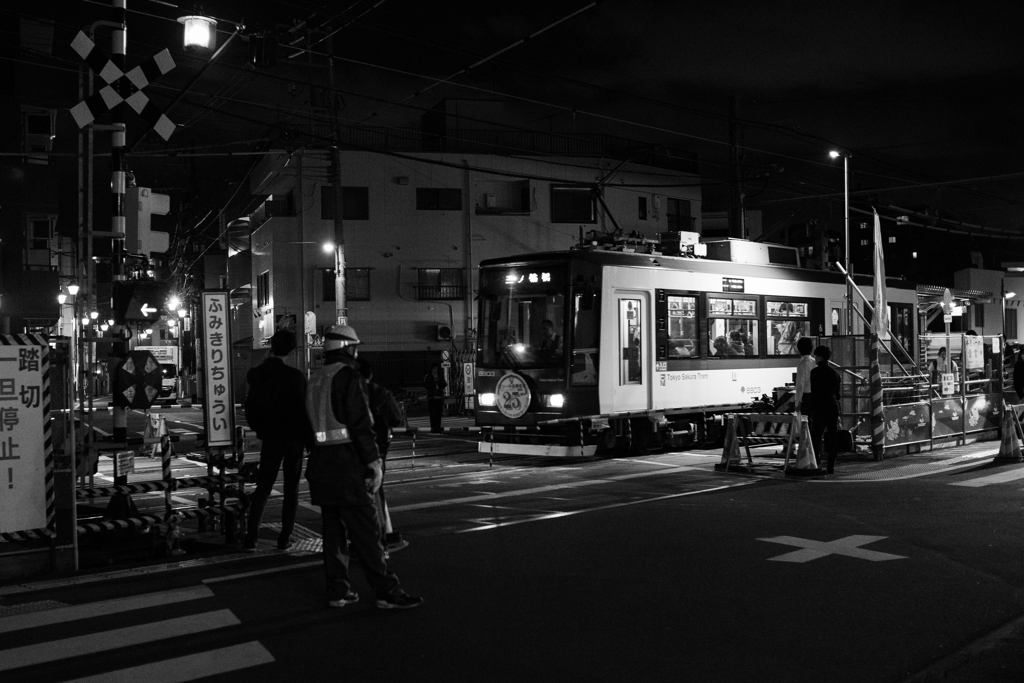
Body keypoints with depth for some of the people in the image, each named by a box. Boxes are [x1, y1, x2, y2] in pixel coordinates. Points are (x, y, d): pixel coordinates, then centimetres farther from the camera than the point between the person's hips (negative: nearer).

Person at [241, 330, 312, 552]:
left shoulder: (257, 374, -1)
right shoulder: (294, 376, -14)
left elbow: (251, 407, 3)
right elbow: (303, 409, -12)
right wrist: (310, 440, -6)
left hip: (270, 439, 3)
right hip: (294, 438, -3)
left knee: (262, 488, 10)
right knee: (291, 489, 8)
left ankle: (251, 538, 2)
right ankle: (284, 539, 8)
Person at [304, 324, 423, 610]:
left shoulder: (314, 380, 15)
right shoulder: (349, 377, -11)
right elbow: (361, 424, -17)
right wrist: (374, 462, -16)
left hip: (321, 462, 8)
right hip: (347, 464, -8)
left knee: (334, 529, 12)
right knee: (366, 530, -6)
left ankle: (338, 590, 16)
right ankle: (387, 591, -2)